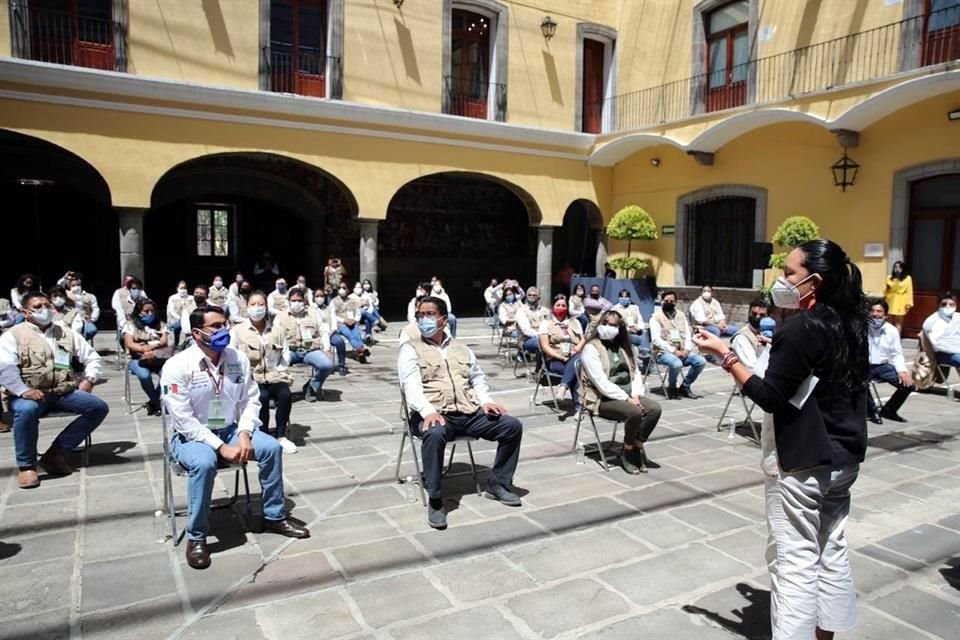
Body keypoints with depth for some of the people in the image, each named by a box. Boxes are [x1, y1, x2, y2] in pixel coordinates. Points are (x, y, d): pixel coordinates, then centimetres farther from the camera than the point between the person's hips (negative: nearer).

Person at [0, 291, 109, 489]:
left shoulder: (66, 332, 18)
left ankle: (55, 453, -10)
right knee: (26, 410, -39)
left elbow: (91, 357, 21)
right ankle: (26, 465, -17)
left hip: (63, 392, 5)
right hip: (30, 394, -4)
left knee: (99, 407, -16)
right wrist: (23, 390, -22)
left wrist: (89, 379, 4)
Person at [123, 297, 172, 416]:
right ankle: (158, 403, -12)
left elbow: (164, 341, 1)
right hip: (138, 359, -1)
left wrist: (150, 347, -18)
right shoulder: (131, 325, 9)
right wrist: (144, 350, -20)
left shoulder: (160, 324, 15)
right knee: (144, 376, -34)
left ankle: (154, 403, -10)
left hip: (158, 359, 1)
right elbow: (129, 344, -4)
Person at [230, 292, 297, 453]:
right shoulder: (237, 330, 2)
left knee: (285, 394, -29)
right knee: (262, 396, -34)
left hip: (273, 375, 3)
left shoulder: (276, 330, 11)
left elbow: (286, 353, 15)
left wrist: (279, 370, 0)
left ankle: (281, 436, -13)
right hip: (250, 377, -3)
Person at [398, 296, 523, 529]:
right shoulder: (410, 349, 4)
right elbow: (411, 385, -10)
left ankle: (497, 484, 7)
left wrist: (486, 400, 0)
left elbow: (477, 377, 22)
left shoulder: (461, 348, 21)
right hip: (434, 415, -5)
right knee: (435, 434, -40)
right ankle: (435, 500, -24)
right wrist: (428, 411, -28)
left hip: (470, 413, 5)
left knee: (512, 425, -9)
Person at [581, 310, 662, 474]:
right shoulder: (591, 348, -8)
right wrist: (626, 398, -20)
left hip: (628, 395, 7)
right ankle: (628, 453, -7)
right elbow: (601, 382, -17)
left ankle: (638, 447, -3)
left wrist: (635, 395, -8)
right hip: (603, 398, -6)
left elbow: (636, 372, 11)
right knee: (635, 412, -31)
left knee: (654, 409, -20)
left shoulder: (624, 347, 16)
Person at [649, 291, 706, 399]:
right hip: (664, 352, -6)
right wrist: (674, 351, -18)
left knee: (701, 361, -17)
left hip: (682, 351, 6)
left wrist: (686, 349, -7)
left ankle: (685, 387, 2)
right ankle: (672, 388, -7)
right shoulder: (656, 317, -3)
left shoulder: (680, 315, 16)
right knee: (677, 364, -36)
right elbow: (656, 340, -12)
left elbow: (688, 334, 13)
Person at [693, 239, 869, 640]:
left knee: (794, 558, -1)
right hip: (842, 456, 9)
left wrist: (725, 355, -17)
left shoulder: (801, 329, -20)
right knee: (831, 548, 18)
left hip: (801, 460, -9)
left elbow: (770, 397, -21)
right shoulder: (850, 324, 6)